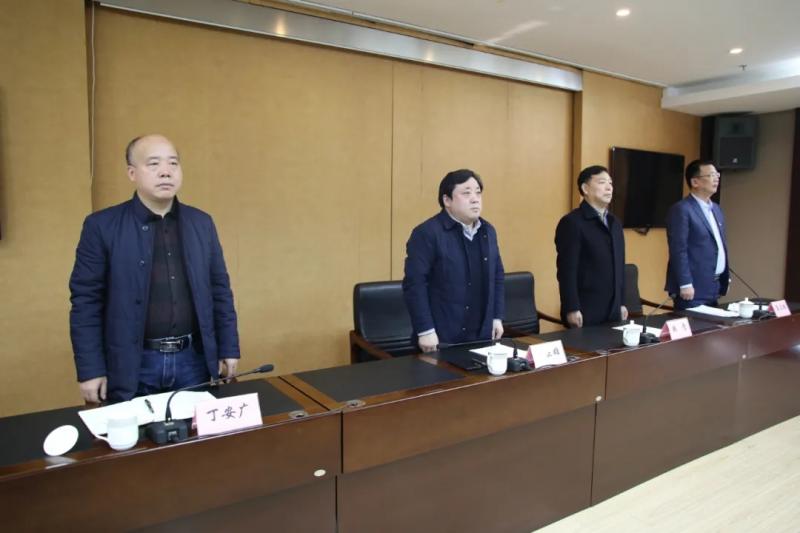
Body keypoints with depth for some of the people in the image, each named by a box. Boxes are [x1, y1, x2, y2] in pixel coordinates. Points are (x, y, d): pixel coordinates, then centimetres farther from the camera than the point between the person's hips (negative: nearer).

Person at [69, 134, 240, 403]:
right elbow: (86, 300, -4)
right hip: (133, 364, -2)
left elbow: (220, 290, 7)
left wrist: (228, 349, 6)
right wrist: (91, 370, -6)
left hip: (193, 360, 3)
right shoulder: (102, 226, -5)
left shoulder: (202, 223, 4)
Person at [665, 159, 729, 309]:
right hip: (694, 288, -8)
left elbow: (720, 246, 22)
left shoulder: (716, 209, 16)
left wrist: (725, 279, 18)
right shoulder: (681, 210, -12)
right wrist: (685, 284, -20)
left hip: (714, 288, 9)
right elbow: (679, 250, -17)